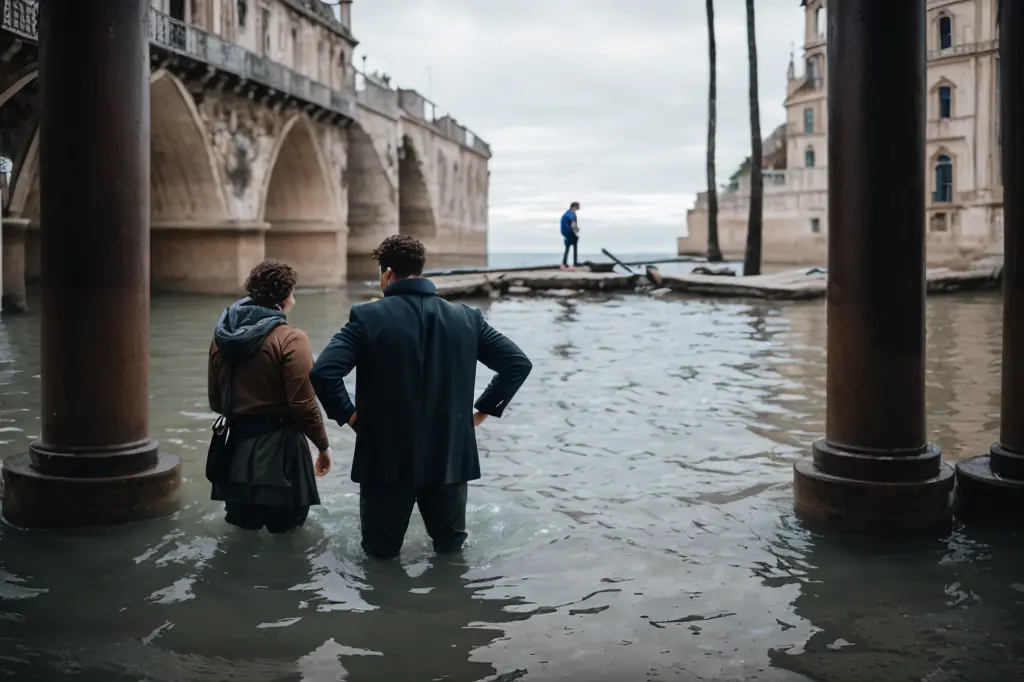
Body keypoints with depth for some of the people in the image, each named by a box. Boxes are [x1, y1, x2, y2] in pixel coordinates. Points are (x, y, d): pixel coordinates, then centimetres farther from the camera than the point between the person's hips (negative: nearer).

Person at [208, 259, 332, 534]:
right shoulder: (290, 339, -14)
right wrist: (323, 445, -4)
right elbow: (303, 404, -16)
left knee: (244, 532, 17)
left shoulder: (222, 336, 6)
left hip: (237, 447, 6)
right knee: (285, 529, 7)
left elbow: (216, 400, 14)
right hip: (279, 448, -6)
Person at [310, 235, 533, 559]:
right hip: (450, 456, 3)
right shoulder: (466, 317, 1)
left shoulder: (367, 317, -10)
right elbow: (518, 363, 2)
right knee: (450, 552, 21)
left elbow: (322, 373, -21)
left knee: (381, 556, 15)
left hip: (387, 459, -3)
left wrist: (348, 414, -5)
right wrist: (484, 409, 7)